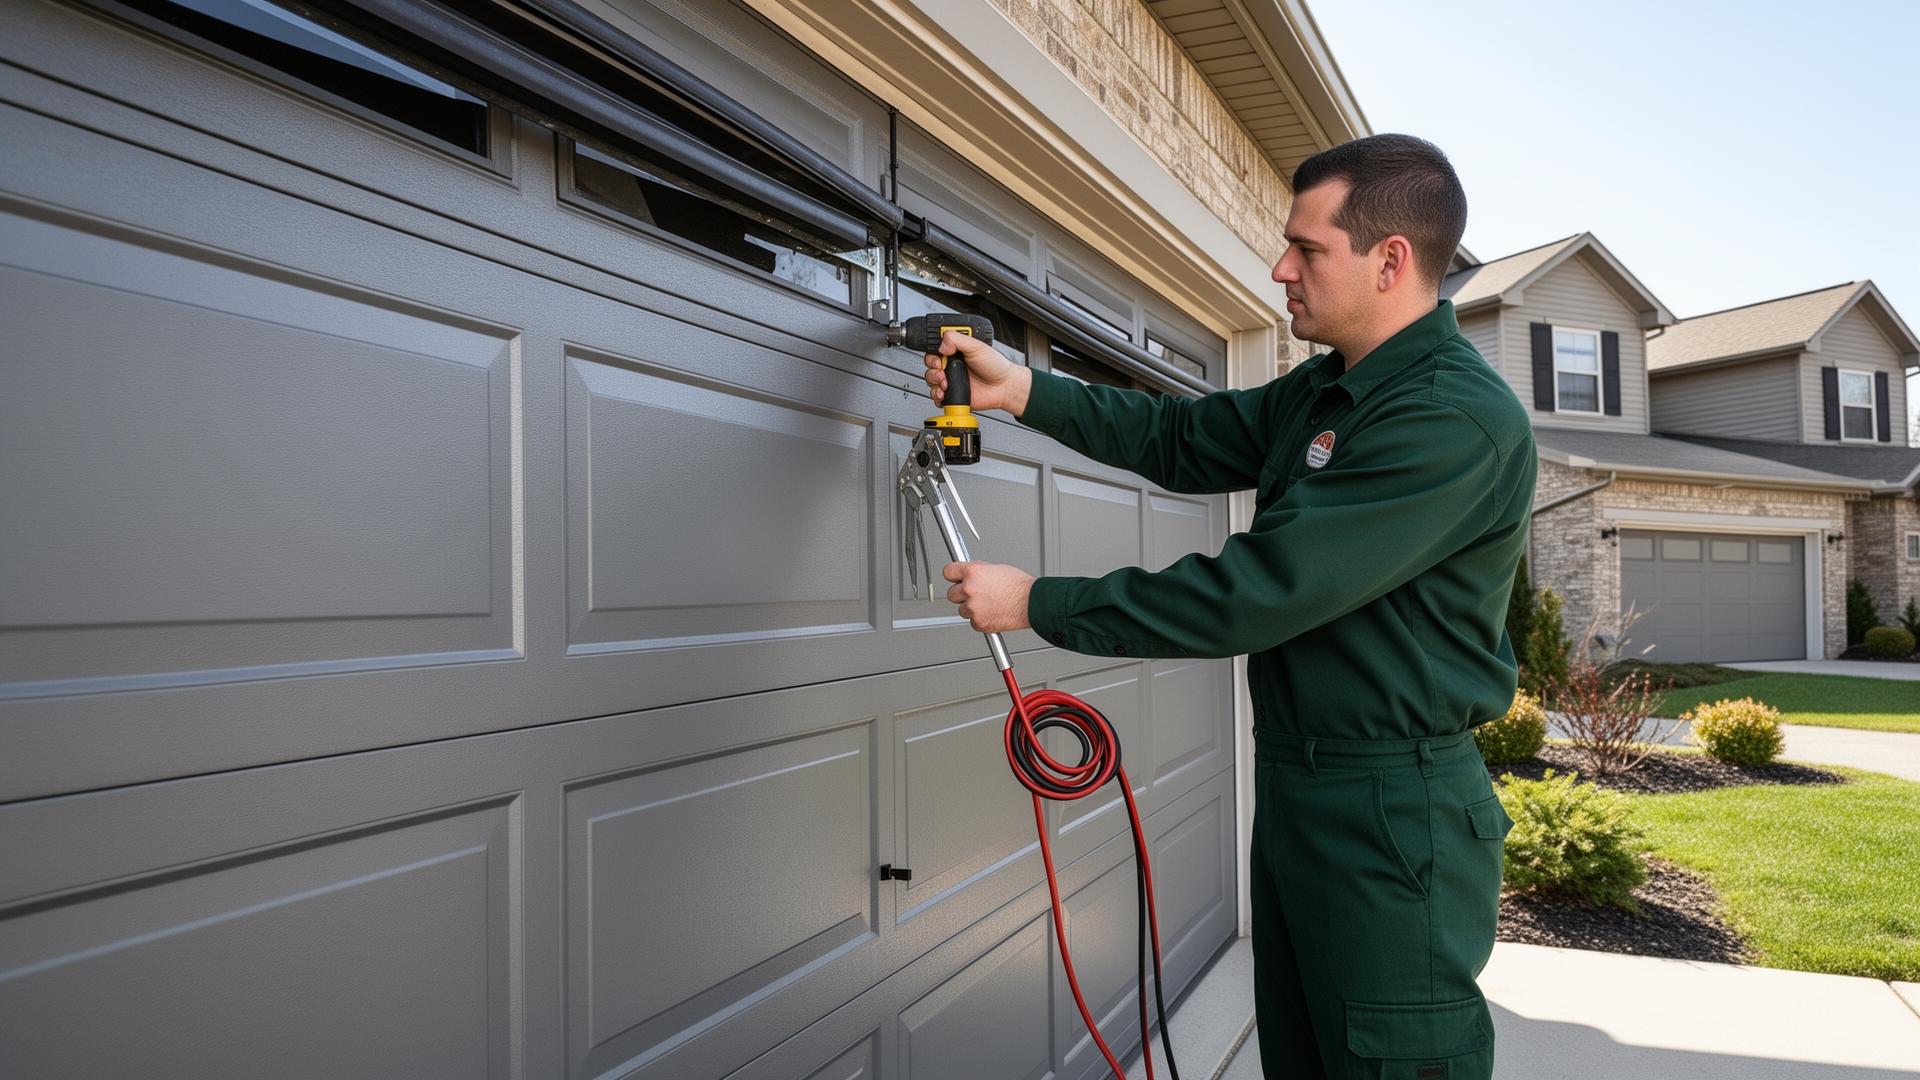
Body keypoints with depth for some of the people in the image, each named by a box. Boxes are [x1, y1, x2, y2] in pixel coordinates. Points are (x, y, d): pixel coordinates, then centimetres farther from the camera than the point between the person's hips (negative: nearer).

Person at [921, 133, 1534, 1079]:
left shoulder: (1456, 419, -23)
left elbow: (1254, 591, -27)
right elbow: (1186, 441, 12)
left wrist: (1036, 603, -20)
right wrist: (1020, 388, 3)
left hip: (1393, 821, -9)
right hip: (1294, 787, 9)